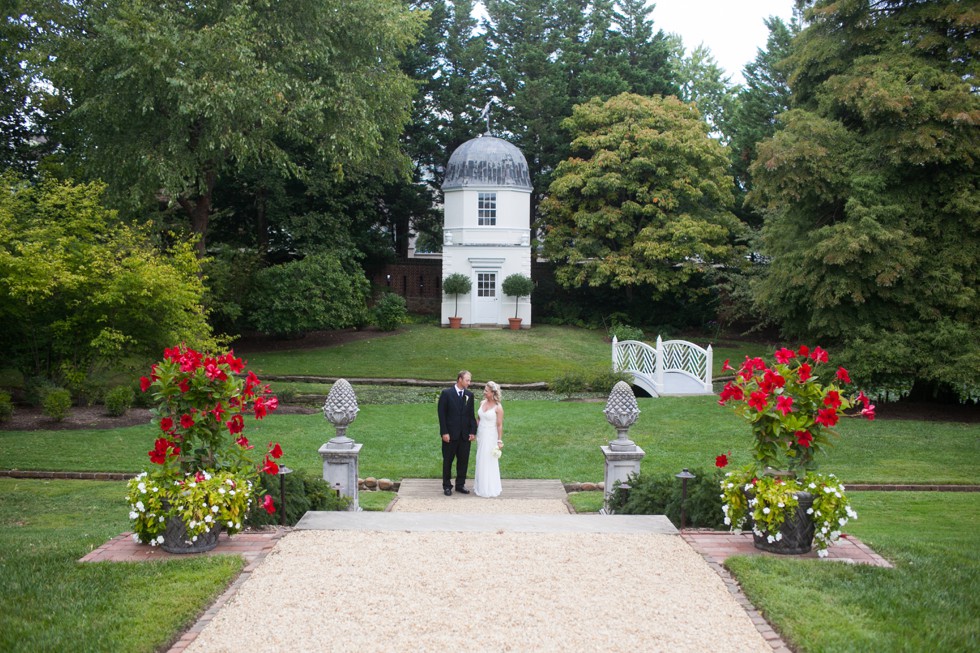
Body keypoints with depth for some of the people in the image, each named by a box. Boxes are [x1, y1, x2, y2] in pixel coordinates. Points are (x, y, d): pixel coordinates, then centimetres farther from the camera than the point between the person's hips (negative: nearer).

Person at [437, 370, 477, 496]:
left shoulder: (469, 395, 4)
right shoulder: (446, 393, -8)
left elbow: (471, 415, 7)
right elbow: (442, 414, -8)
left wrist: (473, 431, 0)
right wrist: (444, 432, -13)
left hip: (465, 435, 4)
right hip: (450, 434, -4)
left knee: (463, 461, 8)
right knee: (448, 461, 7)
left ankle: (460, 485, 20)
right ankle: (447, 486, 17)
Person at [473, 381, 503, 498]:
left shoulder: (498, 407, -14)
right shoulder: (482, 403, 4)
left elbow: (500, 425, -13)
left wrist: (500, 441, -15)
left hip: (491, 437, -6)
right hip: (481, 435, 6)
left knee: (489, 462, 1)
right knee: (480, 462, 12)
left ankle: (489, 489, 12)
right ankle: (481, 487, 23)